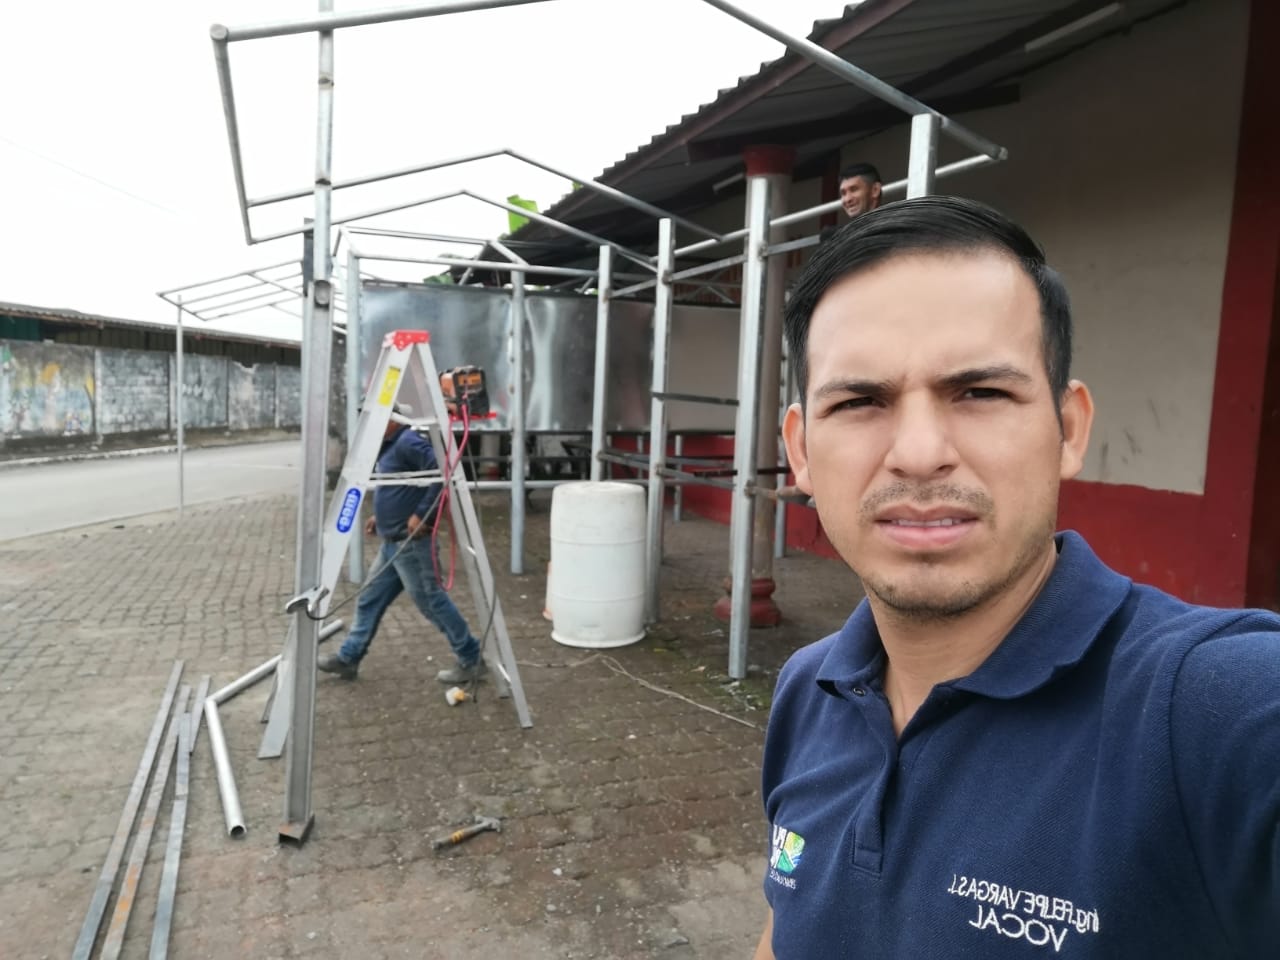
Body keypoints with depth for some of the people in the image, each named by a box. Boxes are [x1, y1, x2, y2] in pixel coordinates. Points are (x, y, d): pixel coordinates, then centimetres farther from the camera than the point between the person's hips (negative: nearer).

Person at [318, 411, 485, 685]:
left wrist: (422, 515, -26)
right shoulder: (389, 447, 14)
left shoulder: (409, 443, -18)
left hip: (411, 543, -10)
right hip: (392, 542, 10)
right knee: (369, 600, 16)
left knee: (432, 601, -2)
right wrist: (381, 516, 16)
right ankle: (348, 658, 29)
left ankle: (472, 660, 9)